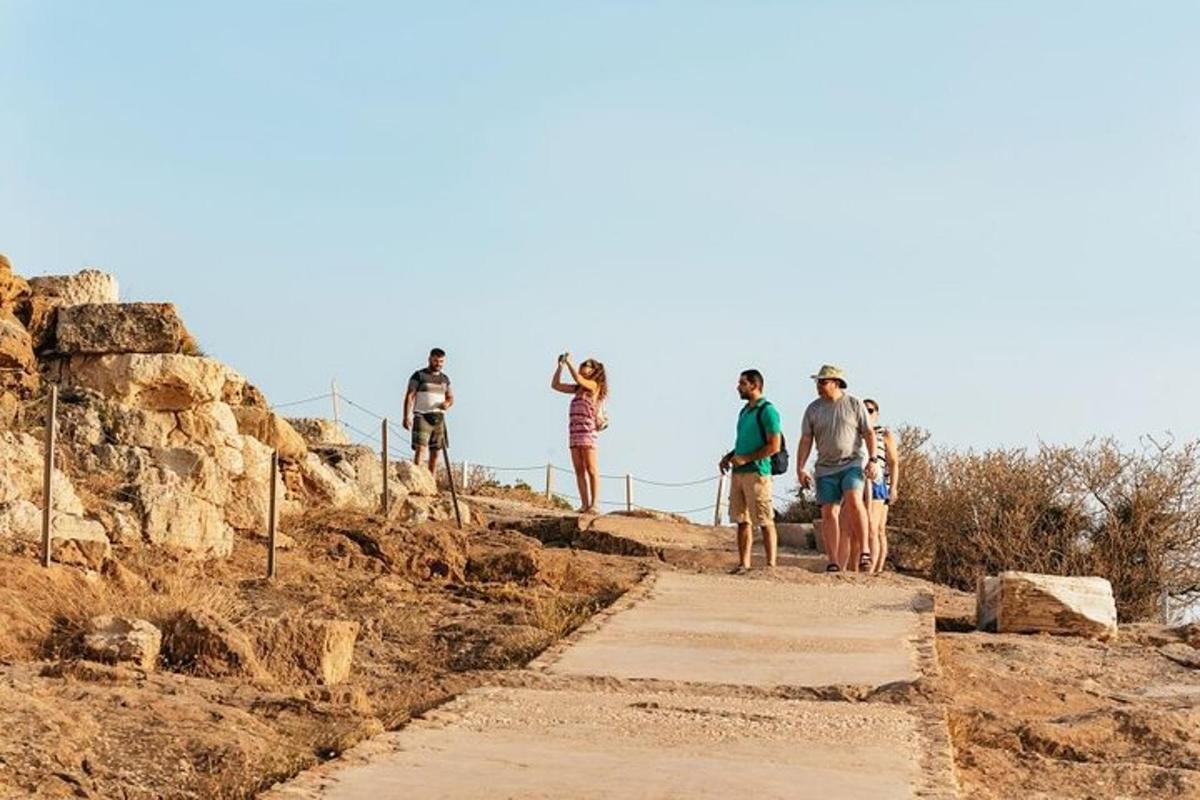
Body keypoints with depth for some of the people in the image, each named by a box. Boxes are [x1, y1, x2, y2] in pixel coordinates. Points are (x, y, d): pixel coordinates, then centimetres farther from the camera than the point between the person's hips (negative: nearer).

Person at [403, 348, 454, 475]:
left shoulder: (445, 378, 15)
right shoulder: (419, 375, 0)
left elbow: (451, 397, 21)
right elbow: (409, 396, -5)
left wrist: (447, 403, -5)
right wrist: (407, 416, -16)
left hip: (438, 418, 5)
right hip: (422, 417, -5)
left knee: (435, 453, 5)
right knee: (421, 449, -17)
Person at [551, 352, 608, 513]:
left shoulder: (594, 385, 0)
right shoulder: (578, 389, 19)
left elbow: (578, 379, -19)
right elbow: (555, 385, 22)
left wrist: (568, 362, -11)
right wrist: (560, 366, 12)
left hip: (587, 431, -7)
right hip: (574, 433, 7)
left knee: (591, 469, -7)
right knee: (579, 471, 2)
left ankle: (594, 504, -9)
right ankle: (584, 505, 1)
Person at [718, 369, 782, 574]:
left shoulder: (767, 411, -8)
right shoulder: (744, 412, 19)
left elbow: (774, 446, -14)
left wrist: (745, 459, -16)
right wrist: (728, 457, 11)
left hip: (757, 471, -9)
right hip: (738, 472, 9)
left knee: (765, 522, -6)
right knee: (742, 520, 8)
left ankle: (771, 565, -4)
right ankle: (744, 564, 12)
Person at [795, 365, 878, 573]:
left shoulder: (854, 404, 1)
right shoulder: (813, 409, 8)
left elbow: (869, 433, 0)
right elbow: (805, 440, 6)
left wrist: (873, 460, -11)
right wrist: (800, 468, -3)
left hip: (853, 464, -3)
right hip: (826, 468, 3)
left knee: (854, 501, -26)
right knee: (828, 513, -4)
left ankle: (864, 551, -18)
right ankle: (833, 563, -3)